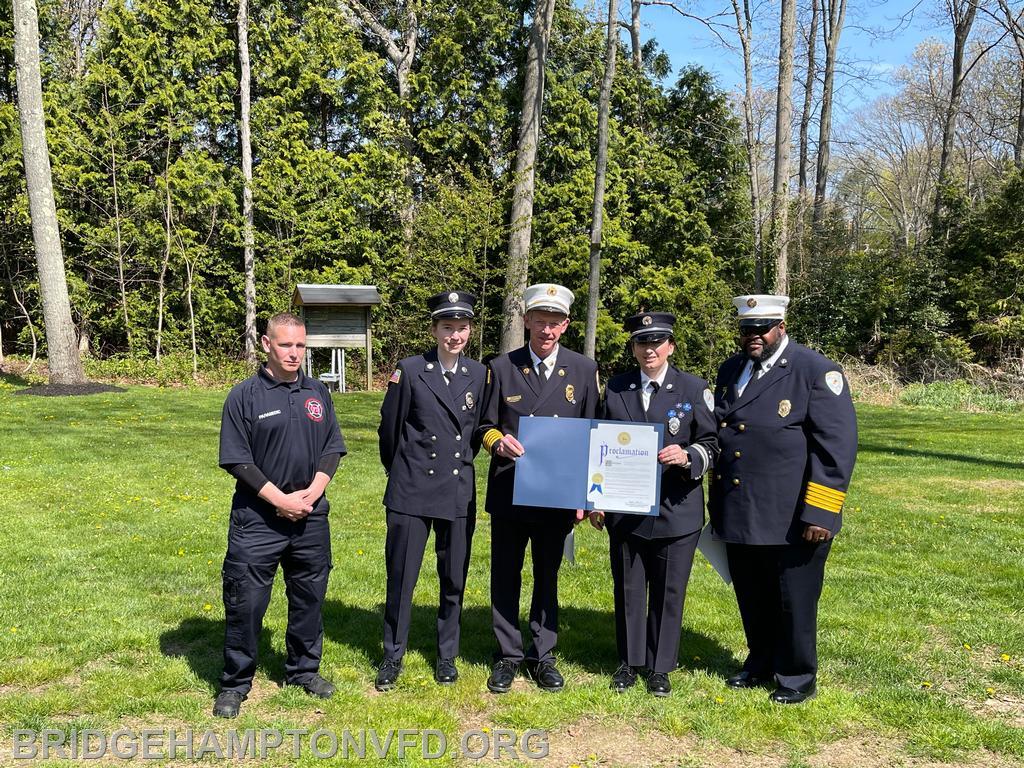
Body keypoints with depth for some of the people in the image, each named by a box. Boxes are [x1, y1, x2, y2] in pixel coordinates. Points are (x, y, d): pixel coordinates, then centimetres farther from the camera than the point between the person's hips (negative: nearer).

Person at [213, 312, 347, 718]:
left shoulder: (317, 393, 7)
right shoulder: (245, 395, -6)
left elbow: (333, 447, 10)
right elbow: (237, 459, -9)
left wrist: (313, 491, -6)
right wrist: (280, 500, -14)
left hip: (310, 517, 4)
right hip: (257, 519, -4)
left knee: (308, 596, 14)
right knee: (245, 601, 0)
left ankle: (303, 669, 31)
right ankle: (235, 684, 15)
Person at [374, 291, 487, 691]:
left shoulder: (478, 374, 4)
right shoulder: (409, 370, -5)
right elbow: (390, 430, 4)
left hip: (459, 493, 3)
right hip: (411, 492, -2)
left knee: (454, 581, 11)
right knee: (400, 578, 4)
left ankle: (446, 655, 27)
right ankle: (393, 656, 20)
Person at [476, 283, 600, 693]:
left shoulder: (584, 370, 2)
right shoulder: (501, 367, 0)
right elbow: (485, 426, 6)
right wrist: (498, 440, -17)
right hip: (508, 491, 0)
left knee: (547, 577, 12)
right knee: (505, 577, 7)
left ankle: (541, 655, 25)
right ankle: (508, 655, 21)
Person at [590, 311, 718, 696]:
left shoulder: (694, 389, -2)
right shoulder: (616, 388, 6)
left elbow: (710, 445, 0)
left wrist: (687, 457, -22)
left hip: (676, 510, -2)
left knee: (669, 591, 6)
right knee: (628, 589, 11)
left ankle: (660, 667, 21)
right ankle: (629, 662, 26)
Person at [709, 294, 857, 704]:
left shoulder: (816, 371, -9)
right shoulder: (731, 370, 11)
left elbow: (838, 445, -14)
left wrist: (819, 513, -18)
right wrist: (718, 503, 18)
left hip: (793, 519, -6)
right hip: (740, 514, 6)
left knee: (794, 604, 7)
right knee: (752, 601, 17)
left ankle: (797, 678, 25)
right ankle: (761, 665, 37)